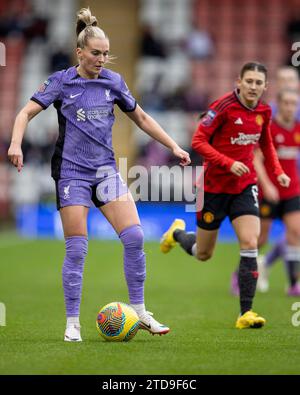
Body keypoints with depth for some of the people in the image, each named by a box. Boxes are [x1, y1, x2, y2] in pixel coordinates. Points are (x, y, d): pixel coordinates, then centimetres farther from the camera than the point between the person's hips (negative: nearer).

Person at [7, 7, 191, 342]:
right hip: (72, 172, -3)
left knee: (134, 236, -10)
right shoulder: (62, 81, -3)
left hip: (105, 170, 3)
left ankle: (139, 312, 1)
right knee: (76, 249, -5)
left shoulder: (113, 81, 7)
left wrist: (173, 146, 15)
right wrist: (16, 144, -25)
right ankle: (72, 323, 5)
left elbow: (141, 118, 18)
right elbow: (26, 113, -7)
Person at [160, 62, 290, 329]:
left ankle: (246, 313, -13)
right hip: (215, 185, -4)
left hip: (245, 185, 4)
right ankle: (177, 233, 46)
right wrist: (229, 163, -29)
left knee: (250, 244, -15)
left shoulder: (264, 112, 0)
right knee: (203, 254, 10)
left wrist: (277, 171, 4)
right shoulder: (224, 107, -18)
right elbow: (198, 141, -18)